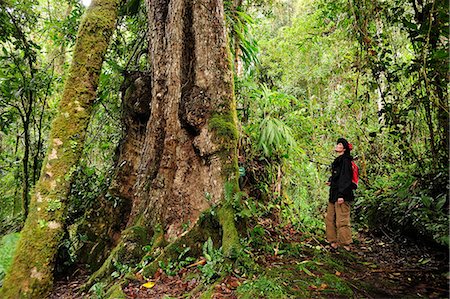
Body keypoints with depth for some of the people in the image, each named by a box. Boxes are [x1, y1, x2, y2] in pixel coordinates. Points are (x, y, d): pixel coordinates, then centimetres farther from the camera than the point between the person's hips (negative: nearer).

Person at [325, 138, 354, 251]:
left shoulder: (345, 160, -12)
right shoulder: (338, 160, 17)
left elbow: (345, 178, -18)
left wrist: (341, 195, -22)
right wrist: (331, 182, 9)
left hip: (341, 195, -10)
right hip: (334, 194, 10)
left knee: (342, 220, -3)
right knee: (330, 219, 12)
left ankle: (345, 244, 7)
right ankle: (333, 241, 20)